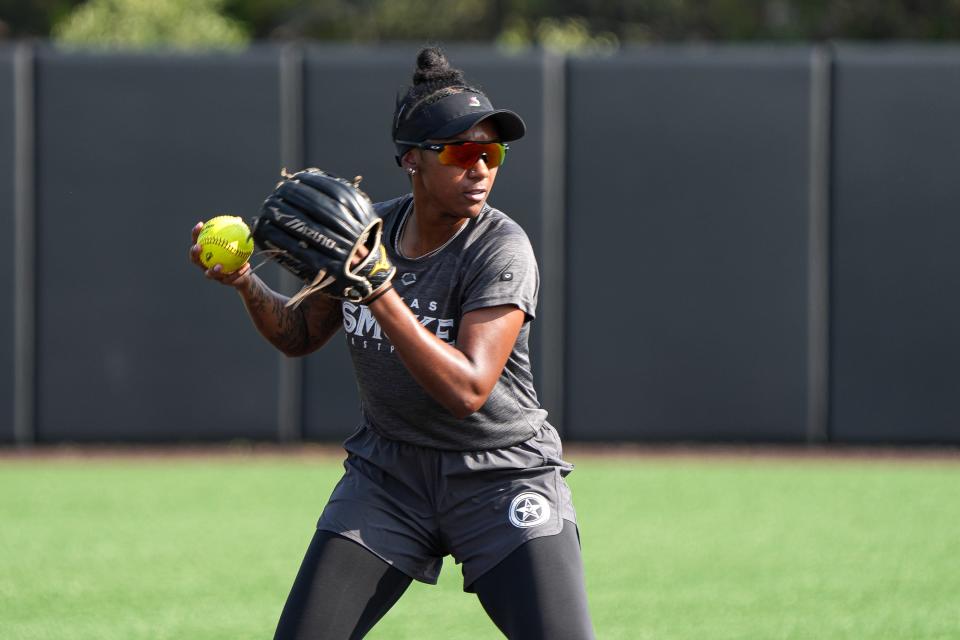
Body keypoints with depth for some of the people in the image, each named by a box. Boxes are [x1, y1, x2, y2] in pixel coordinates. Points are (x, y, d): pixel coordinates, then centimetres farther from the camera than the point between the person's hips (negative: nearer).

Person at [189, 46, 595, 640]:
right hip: (388, 473, 4)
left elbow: (466, 389, -29)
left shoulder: (502, 250, -18)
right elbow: (301, 335, 13)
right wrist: (247, 286, -7)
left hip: (501, 474, -4)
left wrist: (377, 290, -33)